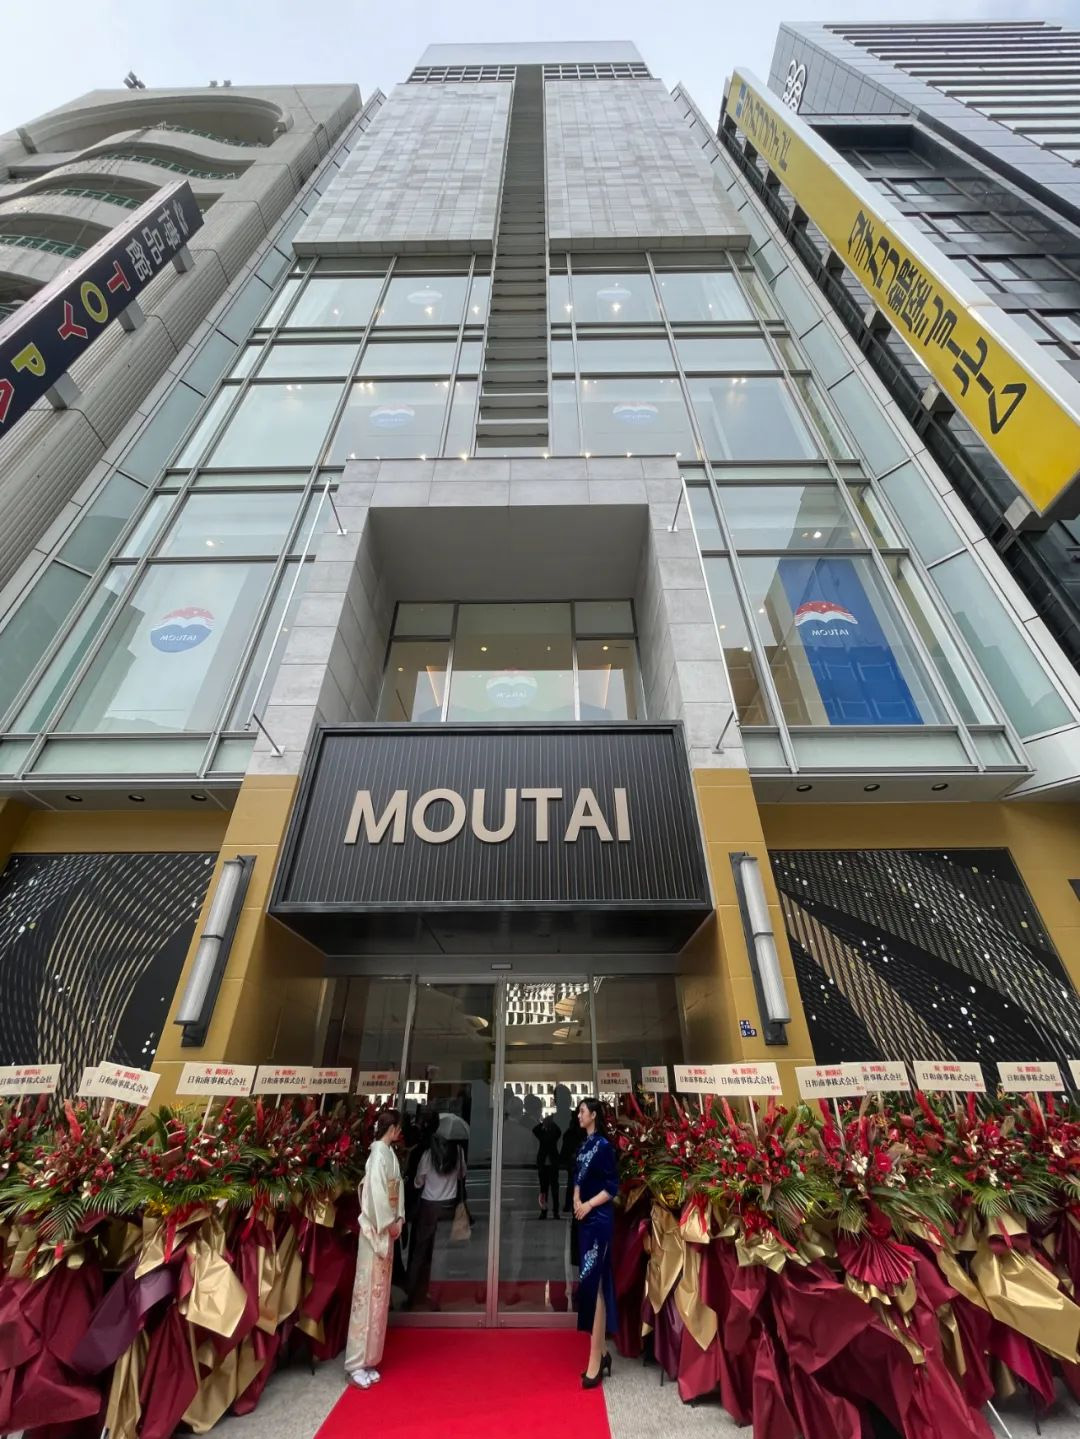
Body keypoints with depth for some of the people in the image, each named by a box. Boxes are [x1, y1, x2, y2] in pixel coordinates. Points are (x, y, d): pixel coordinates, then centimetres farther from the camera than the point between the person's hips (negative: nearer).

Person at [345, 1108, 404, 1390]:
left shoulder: (389, 1152, 9)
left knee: (380, 1294, 16)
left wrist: (398, 1218, 7)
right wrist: (388, 1223, -16)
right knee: (368, 1292, -1)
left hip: (386, 1230, 9)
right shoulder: (379, 1153, -19)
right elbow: (376, 1191, -23)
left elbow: (395, 1188, 13)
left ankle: (368, 1361, 26)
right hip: (375, 1230, -9)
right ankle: (356, 1364, 9)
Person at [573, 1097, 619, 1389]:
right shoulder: (583, 1145, 9)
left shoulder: (603, 1145, -14)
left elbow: (613, 1187, -14)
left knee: (593, 1284, -5)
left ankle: (595, 1360, 3)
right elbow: (578, 1179, 14)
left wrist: (588, 1205, -15)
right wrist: (576, 1200, -4)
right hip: (585, 1220, 8)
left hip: (598, 1220, -8)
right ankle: (602, 1353, 28)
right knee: (591, 1283, 15)